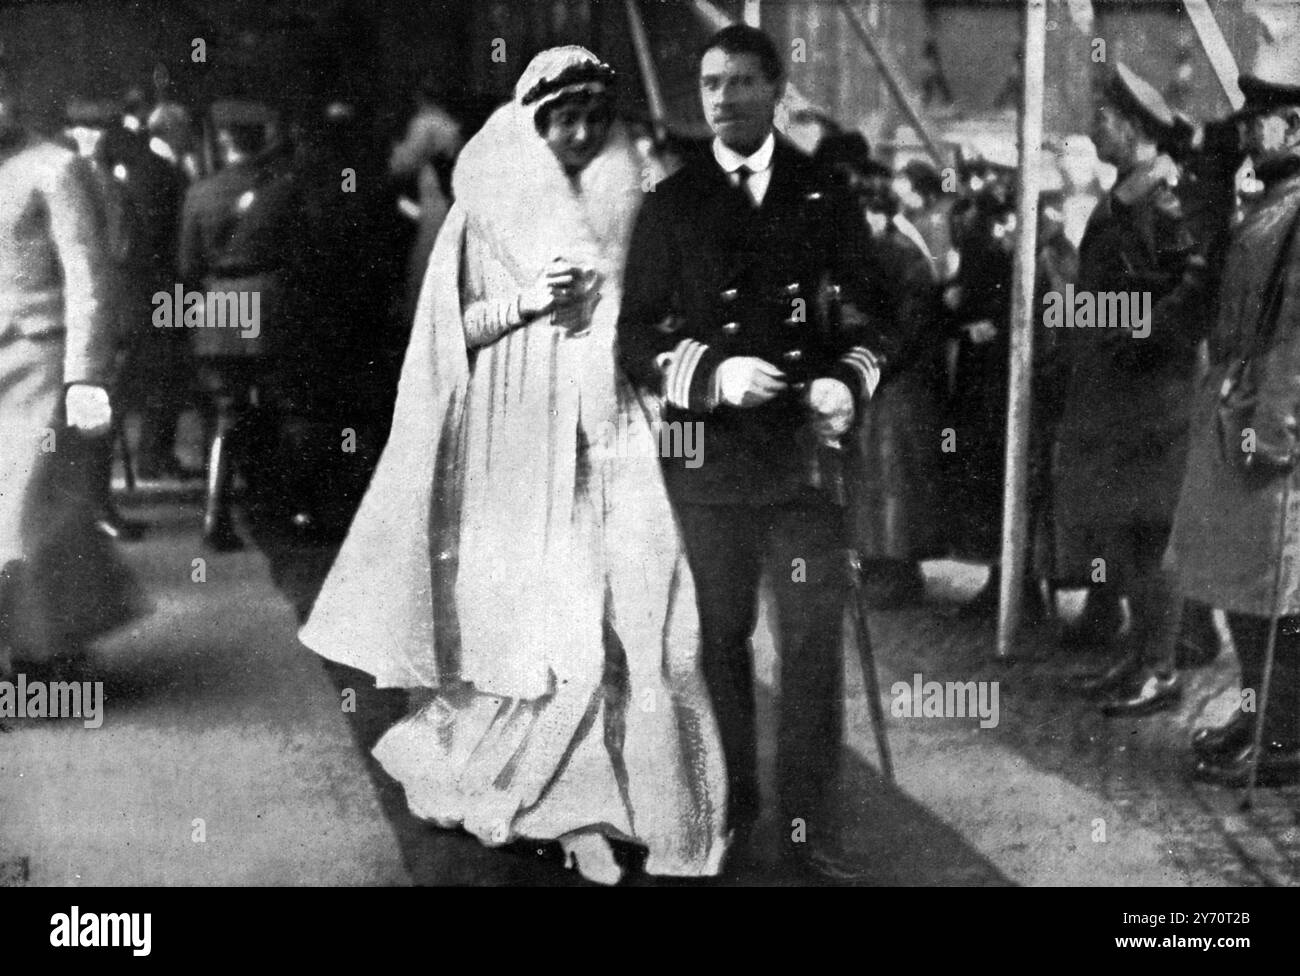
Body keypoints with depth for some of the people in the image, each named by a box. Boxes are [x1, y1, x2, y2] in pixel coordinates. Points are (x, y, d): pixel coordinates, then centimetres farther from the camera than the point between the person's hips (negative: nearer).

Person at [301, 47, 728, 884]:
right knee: (518, 622, -3)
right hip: (514, 448, -2)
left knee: (615, 619, -8)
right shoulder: (486, 212, 4)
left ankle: (588, 805, -2)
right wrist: (527, 301, -12)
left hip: (603, 441, 2)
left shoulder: (623, 208, 11)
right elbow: (450, 332, 2)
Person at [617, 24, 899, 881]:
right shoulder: (673, 203, 3)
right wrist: (713, 373, -17)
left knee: (815, 638, 0)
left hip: (804, 448, 0)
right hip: (707, 452, 0)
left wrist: (849, 379, -11)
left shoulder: (824, 194, 5)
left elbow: (870, 308, 8)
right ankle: (730, 810, 23)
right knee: (721, 636, 10)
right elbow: (638, 335, 0)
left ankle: (812, 827, 9)